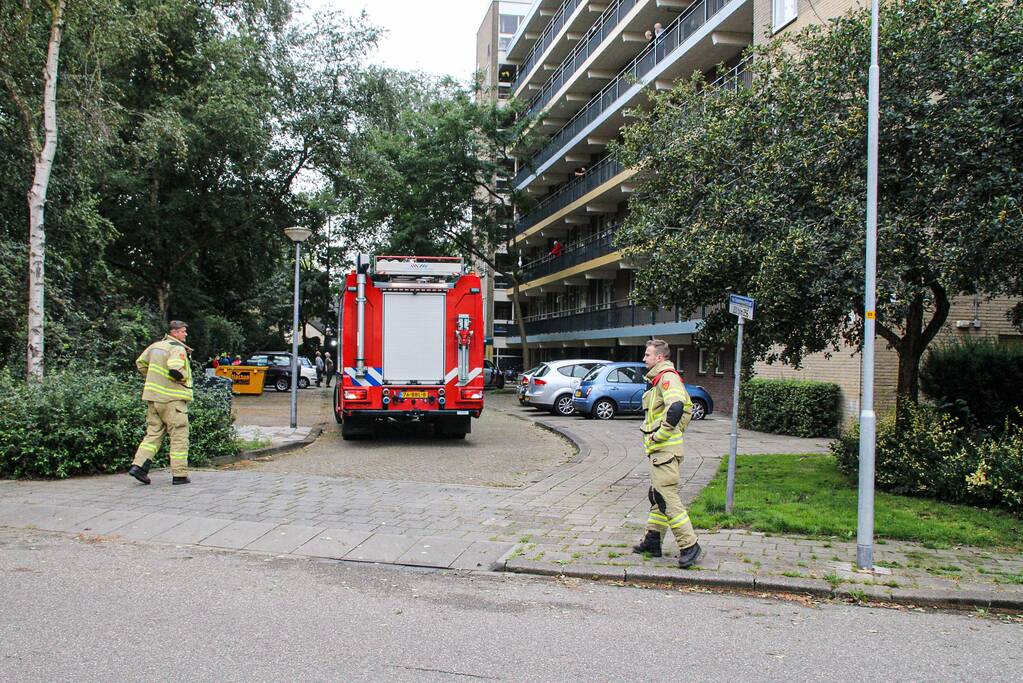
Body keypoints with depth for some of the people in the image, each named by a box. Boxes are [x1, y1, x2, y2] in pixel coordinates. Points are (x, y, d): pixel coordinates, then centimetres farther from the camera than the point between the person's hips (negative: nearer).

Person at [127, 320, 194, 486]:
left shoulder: (156, 345, 13)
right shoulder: (177, 349, -13)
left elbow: (140, 363, 24)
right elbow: (175, 370, -27)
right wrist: (184, 377, -7)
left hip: (153, 397, 8)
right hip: (172, 398, -7)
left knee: (153, 433, 15)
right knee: (179, 436, 1)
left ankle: (138, 465, 3)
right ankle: (179, 474, 2)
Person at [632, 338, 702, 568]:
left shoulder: (667, 376, -14)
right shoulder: (660, 378, 18)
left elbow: (676, 407, -30)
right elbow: (687, 406, 28)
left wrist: (660, 435, -21)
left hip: (665, 449, -11)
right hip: (660, 449, 11)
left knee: (667, 497, -10)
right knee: (657, 495, 16)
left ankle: (689, 546, -6)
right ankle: (652, 541, 25)